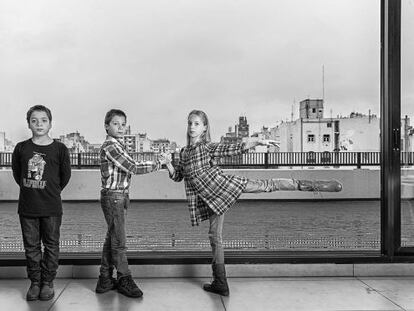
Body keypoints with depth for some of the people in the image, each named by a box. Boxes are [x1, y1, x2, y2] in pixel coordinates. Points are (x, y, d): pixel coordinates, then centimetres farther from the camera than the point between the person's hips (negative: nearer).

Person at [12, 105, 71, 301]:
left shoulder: (59, 149, -6)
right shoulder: (21, 148, 0)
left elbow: (65, 176, 5)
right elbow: (16, 173, 13)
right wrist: (30, 189, 13)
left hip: (51, 207, -2)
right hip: (27, 207, 2)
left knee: (51, 246, 7)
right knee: (31, 246, 10)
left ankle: (48, 283, 21)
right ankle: (34, 283, 24)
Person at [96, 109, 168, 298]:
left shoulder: (117, 145, 16)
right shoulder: (110, 146, -15)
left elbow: (129, 166, 17)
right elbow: (132, 168, -19)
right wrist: (156, 165, -11)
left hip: (119, 197, 10)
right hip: (113, 197, -10)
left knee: (111, 239, 14)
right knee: (119, 241, -2)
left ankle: (105, 280, 23)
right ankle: (124, 281, 8)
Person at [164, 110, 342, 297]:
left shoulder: (208, 147, -2)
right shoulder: (183, 153, 11)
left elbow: (234, 149, -7)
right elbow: (177, 176, 19)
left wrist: (258, 142, -17)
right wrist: (169, 165, -2)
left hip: (221, 187, -4)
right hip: (210, 200, 4)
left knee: (265, 185, -15)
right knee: (215, 236, 7)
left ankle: (306, 184, -4)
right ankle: (220, 284, 15)